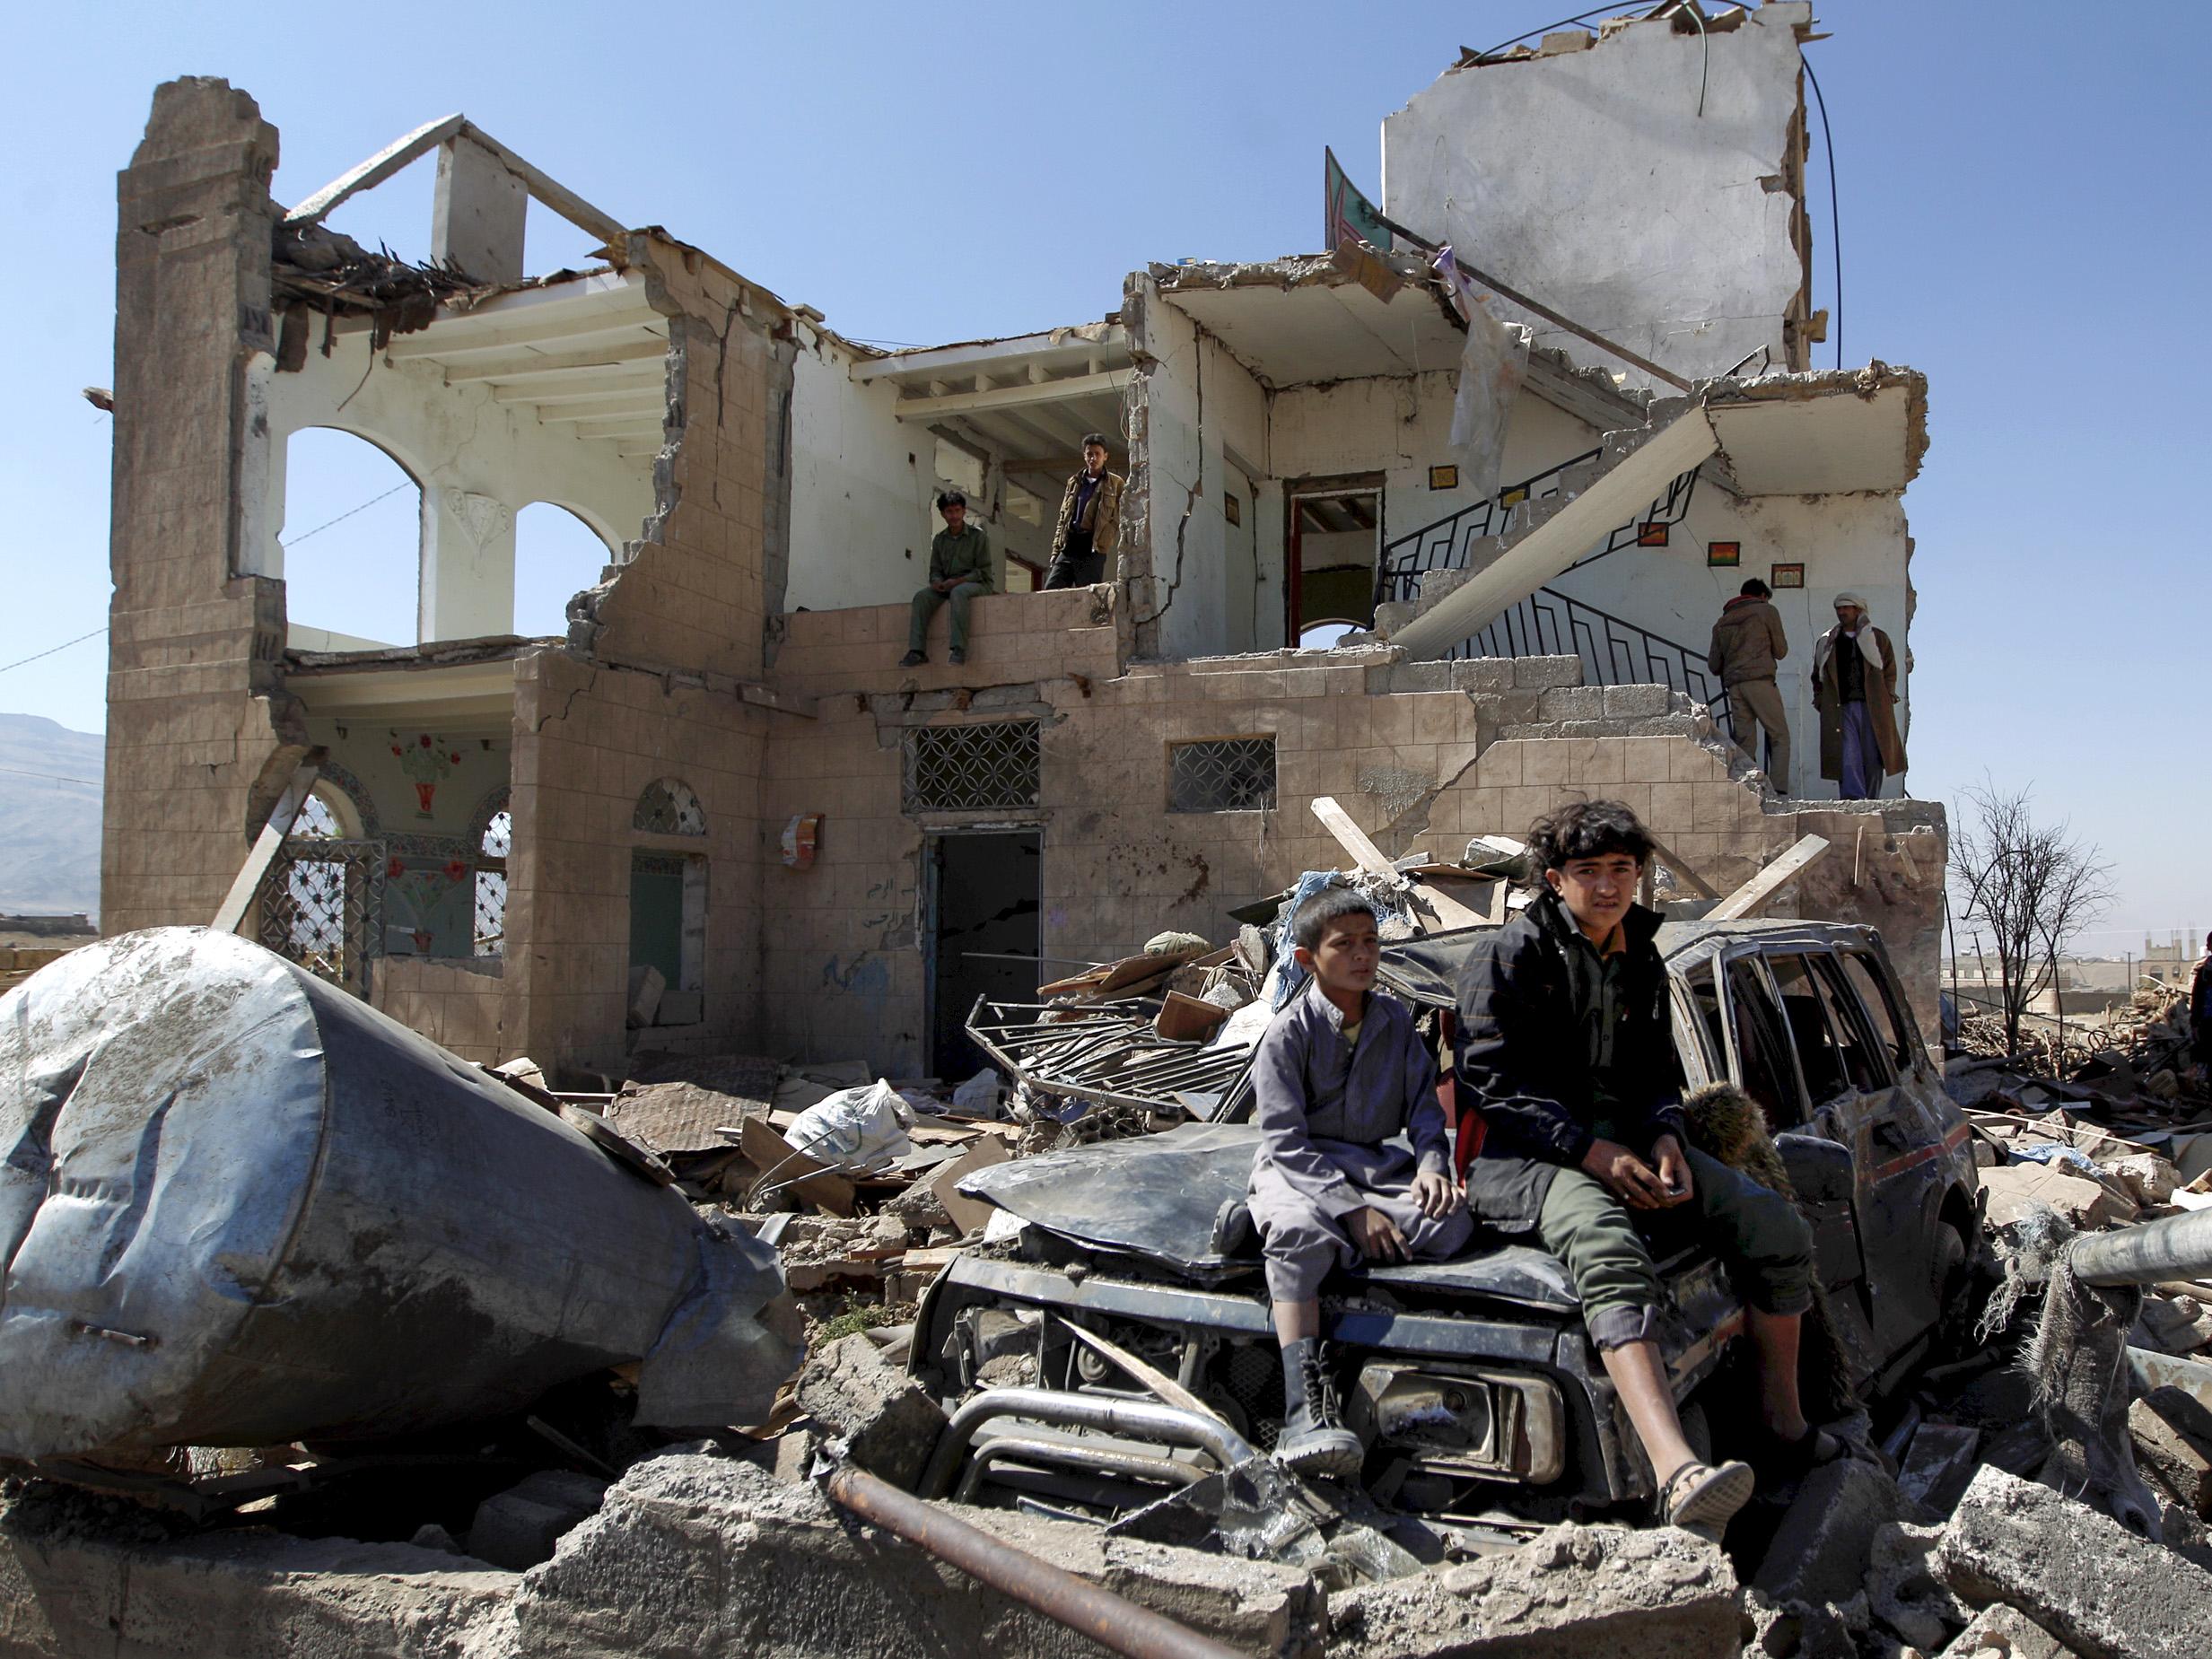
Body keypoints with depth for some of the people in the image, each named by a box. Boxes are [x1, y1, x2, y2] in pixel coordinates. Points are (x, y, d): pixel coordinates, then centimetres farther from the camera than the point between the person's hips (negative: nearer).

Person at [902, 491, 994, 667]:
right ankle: (917, 651, -31)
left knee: (958, 592, -39)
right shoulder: (939, 539, 14)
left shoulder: (977, 536, -1)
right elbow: (935, 570, 13)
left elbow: (983, 571, -6)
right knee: (921, 596, -23)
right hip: (947, 586, 5)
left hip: (977, 584, -5)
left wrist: (958, 581, -19)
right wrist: (937, 581, -12)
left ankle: (959, 649, -43)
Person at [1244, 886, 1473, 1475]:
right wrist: (1352, 1210, -22)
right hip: (1298, 1168, -5)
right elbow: (1285, 1140, -13)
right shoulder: (1289, 1032, -7)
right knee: (1301, 1234, -39)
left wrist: (1431, 1165, -14)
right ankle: (1305, 1407, -47)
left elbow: (1424, 1105, 9)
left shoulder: (1395, 1019, 9)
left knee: (1450, 1224, -26)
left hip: (1375, 1163, 5)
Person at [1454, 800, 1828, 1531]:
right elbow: (1492, 1083, -13)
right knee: (1610, 1250, -37)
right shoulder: (1509, 954, -6)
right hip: (1528, 1154, -7)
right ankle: (1676, 1473, -52)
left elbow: (1658, 1073, 20)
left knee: (1777, 1224, -7)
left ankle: (1784, 1428, 8)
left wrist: (1664, 1137, -3)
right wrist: (1589, 1152, -20)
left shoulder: (1642, 962, 15)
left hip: (1628, 1140, 7)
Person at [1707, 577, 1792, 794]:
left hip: (1734, 686, 5)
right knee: (1779, 737, -3)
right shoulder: (1766, 611, 7)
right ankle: (1778, 790, -16)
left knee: (1744, 742, 4)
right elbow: (1781, 651, 8)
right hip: (1760, 680, -5)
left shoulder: (1722, 622, 21)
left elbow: (1713, 665, 18)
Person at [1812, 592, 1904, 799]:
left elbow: (1890, 671, 13)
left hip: (1872, 707, 0)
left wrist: (1888, 697, 1)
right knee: (1847, 757, -14)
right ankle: (1854, 799, -23)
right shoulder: (1827, 643, 17)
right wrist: (1820, 700, 6)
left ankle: (1870, 803, 8)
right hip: (1841, 709, 0)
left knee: (1872, 759, 0)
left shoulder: (1878, 638, 14)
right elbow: (1818, 677, 19)